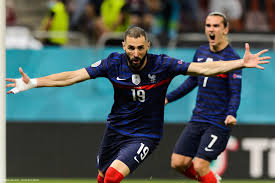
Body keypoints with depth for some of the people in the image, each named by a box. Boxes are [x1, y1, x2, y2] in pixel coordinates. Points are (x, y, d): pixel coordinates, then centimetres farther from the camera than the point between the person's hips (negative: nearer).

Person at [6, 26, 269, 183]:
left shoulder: (162, 65, -16)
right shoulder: (113, 63, -11)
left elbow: (204, 68, -15)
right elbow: (73, 76, -9)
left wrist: (242, 63, -24)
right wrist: (32, 83, -15)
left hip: (145, 134, -3)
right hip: (116, 128, 3)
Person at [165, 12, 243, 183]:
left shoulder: (232, 58, -11)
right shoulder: (201, 52, 9)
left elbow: (235, 93, -15)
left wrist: (231, 114, -33)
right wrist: (168, 98, 22)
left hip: (219, 123, -7)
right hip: (198, 118, 7)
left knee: (200, 165, -16)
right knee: (178, 163, 1)